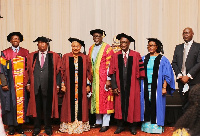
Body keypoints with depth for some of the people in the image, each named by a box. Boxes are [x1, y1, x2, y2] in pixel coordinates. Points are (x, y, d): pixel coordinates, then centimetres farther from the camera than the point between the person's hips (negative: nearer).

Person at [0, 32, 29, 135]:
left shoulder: (25, 52, 8)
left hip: (22, 83, 2)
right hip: (10, 83, -1)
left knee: (21, 102, 3)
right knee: (11, 102, 0)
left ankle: (20, 125, 13)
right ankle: (11, 126, 10)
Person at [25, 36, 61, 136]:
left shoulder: (54, 56, 5)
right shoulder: (31, 56, 11)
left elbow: (58, 71, 3)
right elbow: (28, 71, 10)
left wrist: (57, 85, -3)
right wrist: (28, 83, 2)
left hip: (48, 86, -1)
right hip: (35, 86, 1)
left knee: (47, 108, 5)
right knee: (36, 107, 7)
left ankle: (48, 127, 19)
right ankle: (37, 127, 19)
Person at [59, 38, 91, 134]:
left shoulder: (85, 58, 5)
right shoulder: (66, 57, 4)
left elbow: (88, 72, 6)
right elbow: (63, 72, 3)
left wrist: (88, 85, 1)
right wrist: (63, 85, -2)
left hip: (81, 86, 1)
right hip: (69, 85, 0)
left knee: (81, 104, 5)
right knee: (70, 104, 3)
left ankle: (81, 125, 14)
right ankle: (69, 125, 12)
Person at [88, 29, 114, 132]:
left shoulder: (107, 48, -6)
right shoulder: (91, 48, 13)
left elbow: (109, 65, -11)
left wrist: (108, 79, -16)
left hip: (104, 78, -6)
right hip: (94, 78, 6)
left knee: (104, 99, -3)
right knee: (96, 99, 10)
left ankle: (105, 124, 4)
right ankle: (98, 122, 20)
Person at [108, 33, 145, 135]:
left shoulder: (136, 55, -1)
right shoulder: (115, 56, 3)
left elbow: (140, 71, 0)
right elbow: (113, 72, 1)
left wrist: (140, 85, -4)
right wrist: (114, 86, -7)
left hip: (132, 85, -1)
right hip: (120, 85, 1)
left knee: (132, 104, 6)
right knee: (119, 104, 6)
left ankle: (133, 126, 19)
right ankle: (120, 126, 20)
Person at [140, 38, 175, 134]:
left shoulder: (162, 59, 0)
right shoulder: (144, 59, 10)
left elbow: (167, 75, -3)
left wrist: (164, 87, -10)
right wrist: (140, 86, 4)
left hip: (157, 87, -3)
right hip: (145, 86, 3)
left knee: (156, 105, 0)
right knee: (146, 105, 5)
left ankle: (156, 126, 10)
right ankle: (146, 125, 15)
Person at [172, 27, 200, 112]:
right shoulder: (178, 47, 15)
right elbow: (174, 63, 10)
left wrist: (188, 76, -14)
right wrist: (179, 75, -5)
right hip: (181, 80, 4)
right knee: (184, 105, 8)